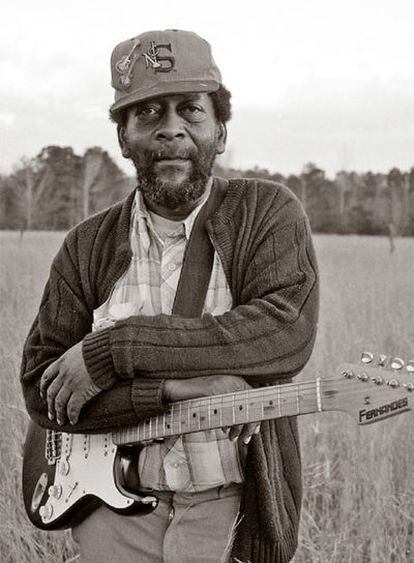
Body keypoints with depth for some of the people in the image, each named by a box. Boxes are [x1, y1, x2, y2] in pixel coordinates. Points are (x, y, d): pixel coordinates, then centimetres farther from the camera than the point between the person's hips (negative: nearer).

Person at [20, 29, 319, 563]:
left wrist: (116, 348, -21)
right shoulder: (88, 247, 2)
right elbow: (41, 388, -4)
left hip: (229, 507, -2)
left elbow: (287, 331, -20)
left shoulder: (268, 213, -4)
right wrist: (173, 385, -20)